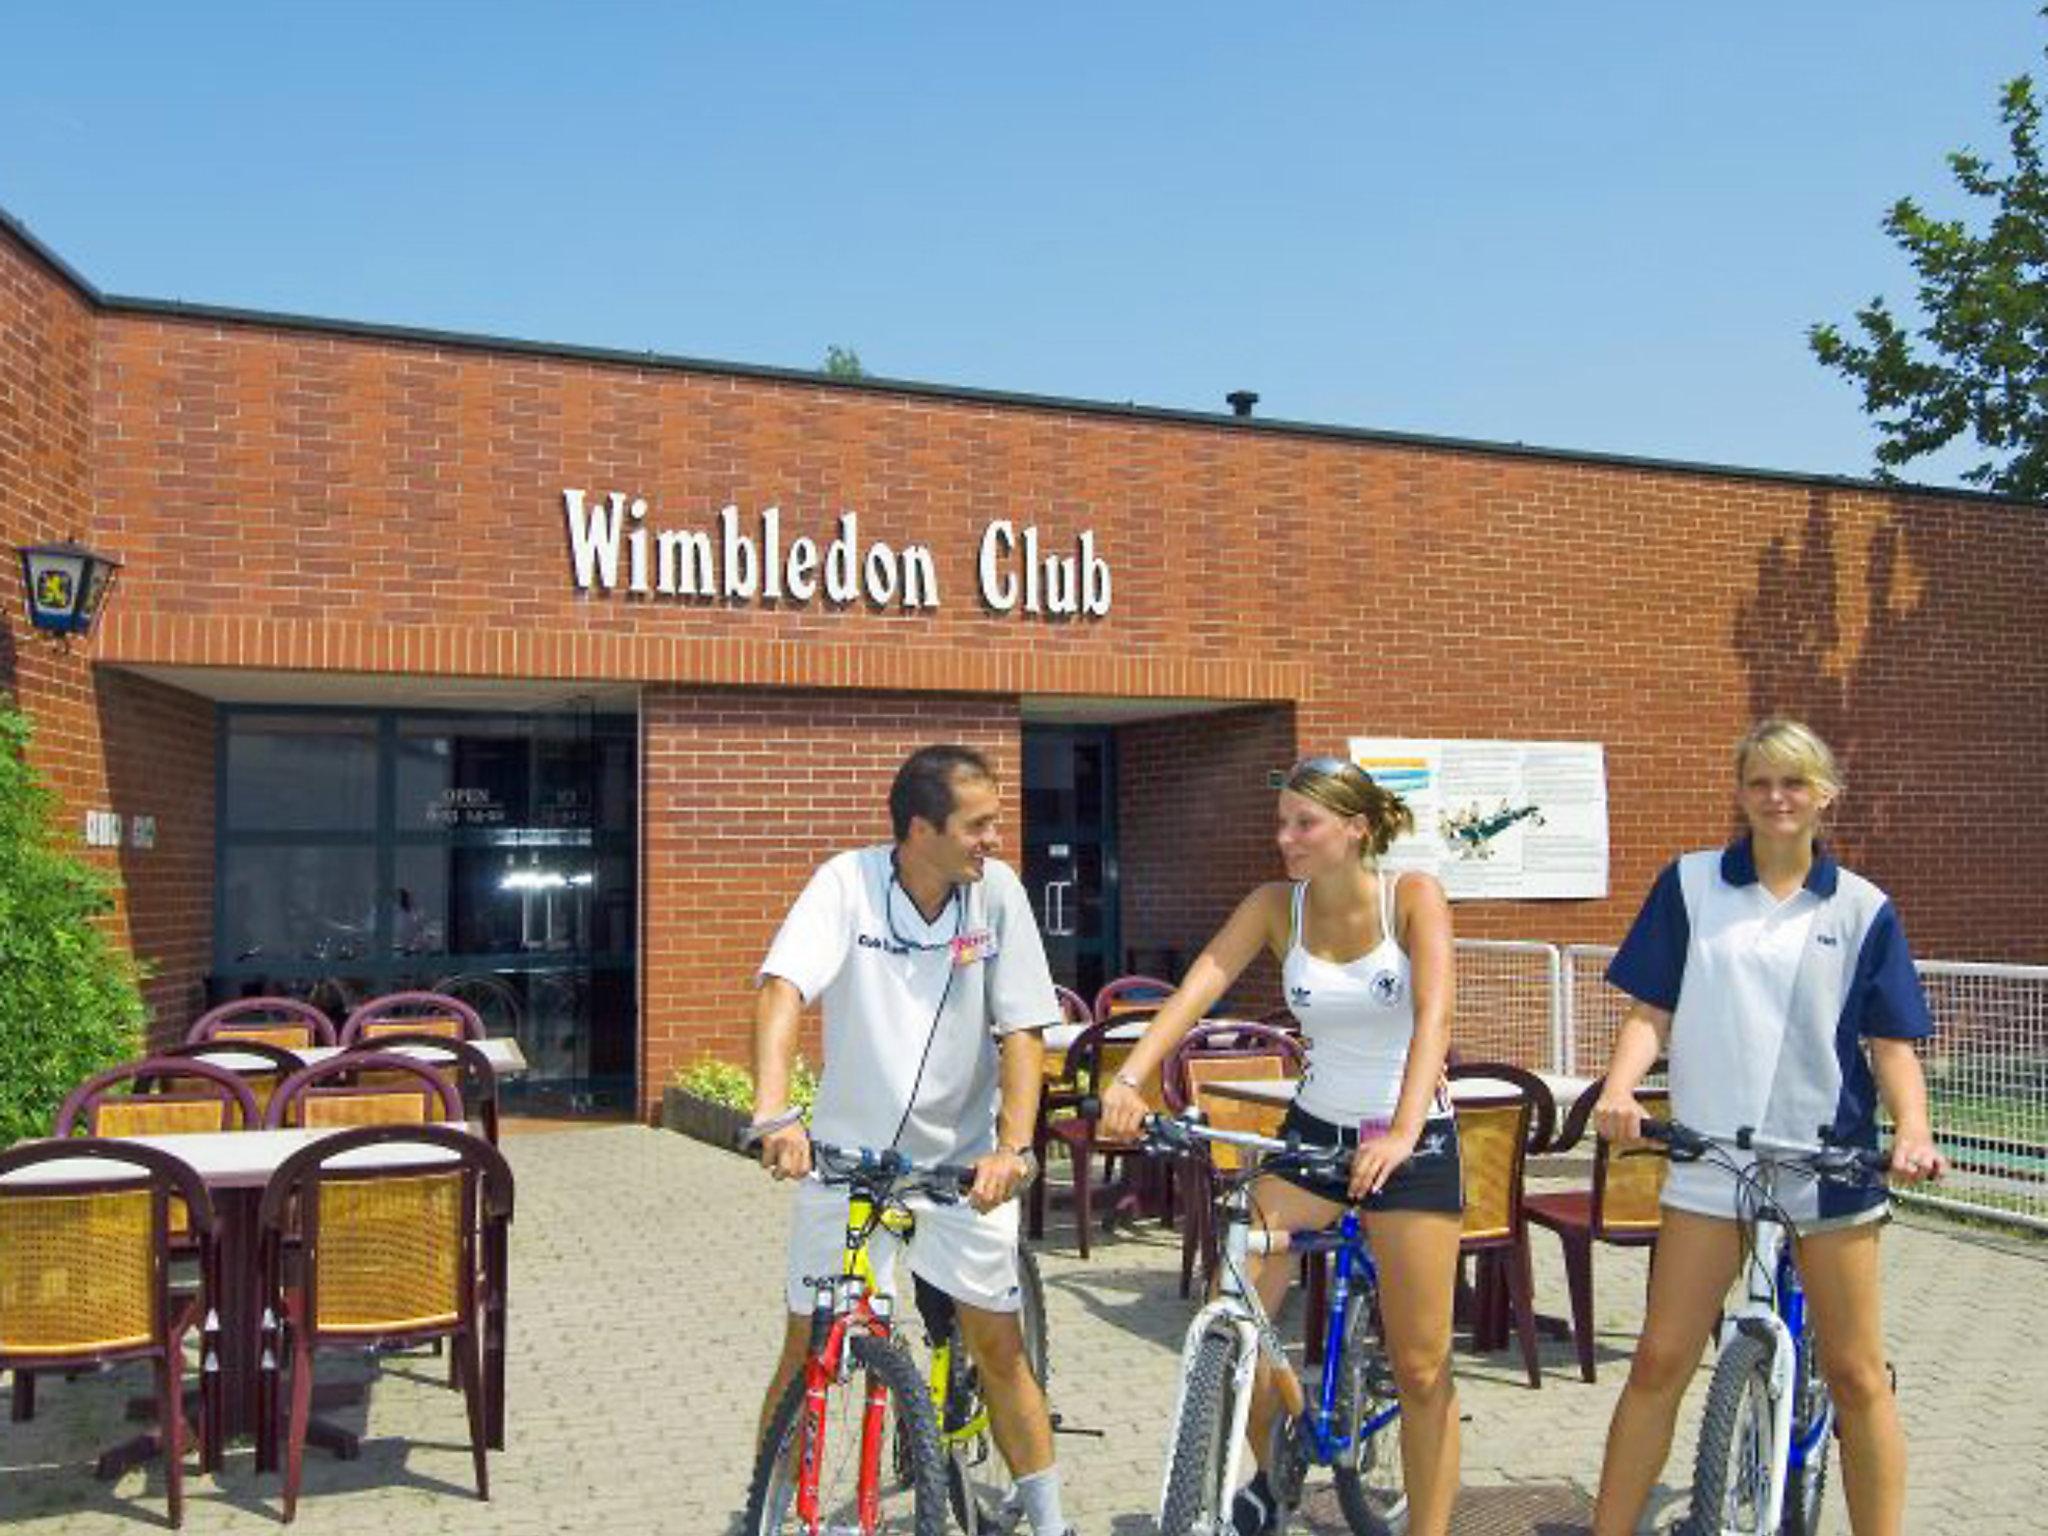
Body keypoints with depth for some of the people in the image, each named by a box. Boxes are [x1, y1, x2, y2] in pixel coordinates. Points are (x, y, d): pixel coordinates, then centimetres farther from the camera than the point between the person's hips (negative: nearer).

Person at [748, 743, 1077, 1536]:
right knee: (809, 1349, 6)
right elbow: (781, 990, -28)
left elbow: (1021, 1030, -11)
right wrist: (773, 1115, -42)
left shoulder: (997, 890, -11)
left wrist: (1014, 1147, -23)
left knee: (997, 1344, 5)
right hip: (848, 1149, -1)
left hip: (960, 1156, 1)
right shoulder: (848, 881, -16)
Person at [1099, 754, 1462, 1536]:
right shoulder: (1275, 905, -6)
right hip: (1314, 1128, 3)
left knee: (1421, 1367, 1)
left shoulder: (1413, 898, -14)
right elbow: (1198, 985, -19)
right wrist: (1130, 1077, -35)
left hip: (1413, 1140, -3)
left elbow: (1434, 1016, -28)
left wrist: (1402, 1133, -42)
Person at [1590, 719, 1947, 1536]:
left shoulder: (1861, 908, 4)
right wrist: (1619, 1088, -16)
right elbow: (1652, 1010, 1)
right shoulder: (1689, 884, 3)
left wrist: (1912, 1130, -15)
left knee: (1856, 1374, 7)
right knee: (1660, 1361, 3)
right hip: (1710, 1158, 0)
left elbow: (1892, 1041, 3)